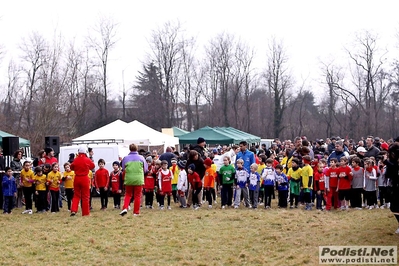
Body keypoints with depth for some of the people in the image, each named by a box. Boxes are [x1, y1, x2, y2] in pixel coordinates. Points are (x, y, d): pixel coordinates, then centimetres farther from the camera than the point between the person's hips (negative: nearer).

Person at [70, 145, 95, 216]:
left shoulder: (75, 160, -4)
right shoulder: (87, 160, -9)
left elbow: (72, 167, 10)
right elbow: (93, 166, 9)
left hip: (77, 178, 2)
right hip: (85, 179, -2)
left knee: (76, 195, 13)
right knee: (85, 197, 5)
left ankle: (73, 210, -1)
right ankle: (85, 213, 6)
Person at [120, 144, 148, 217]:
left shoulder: (125, 158, -1)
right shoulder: (141, 158, -1)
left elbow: (123, 169, 8)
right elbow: (146, 169, 6)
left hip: (129, 179, 1)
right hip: (138, 179, -1)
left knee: (128, 195, 16)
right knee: (137, 196, 8)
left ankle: (125, 208, -2)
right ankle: (136, 212, 10)